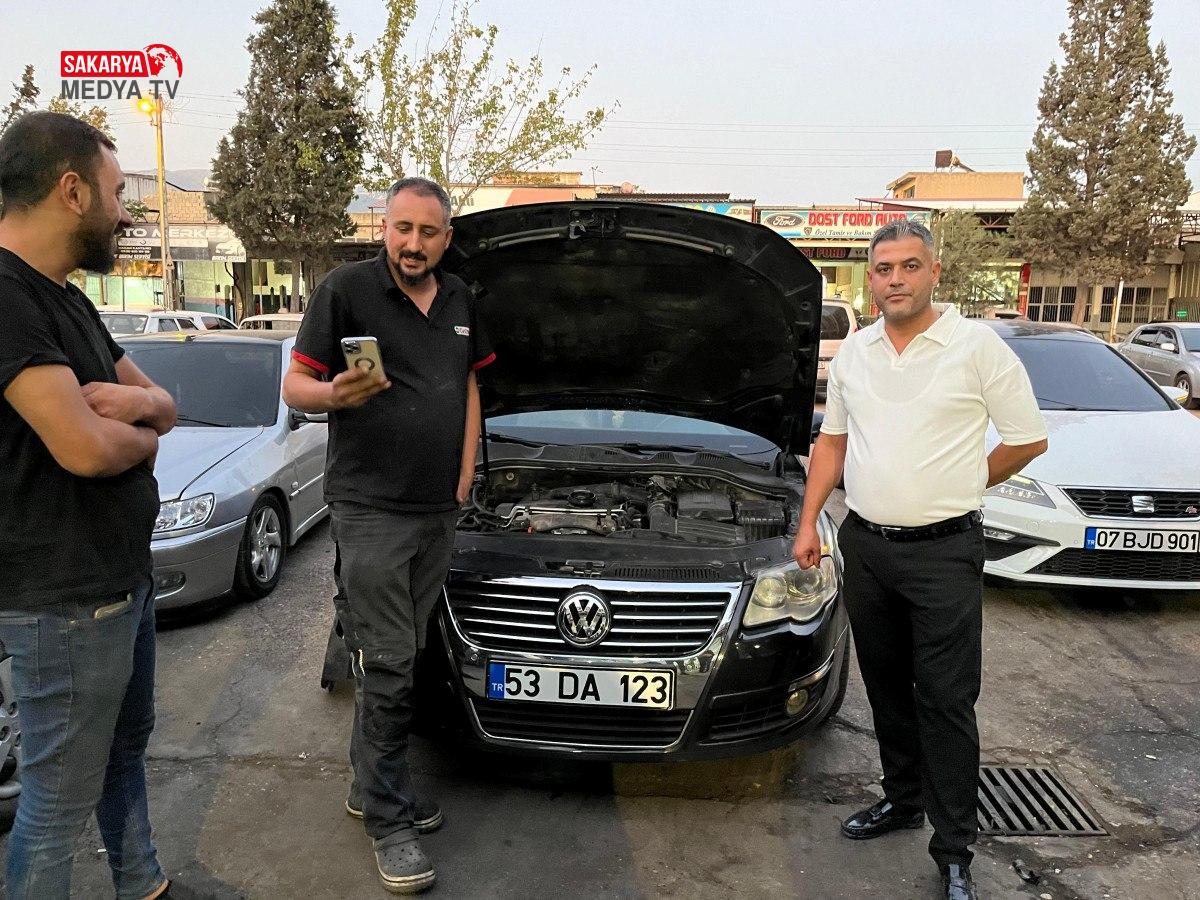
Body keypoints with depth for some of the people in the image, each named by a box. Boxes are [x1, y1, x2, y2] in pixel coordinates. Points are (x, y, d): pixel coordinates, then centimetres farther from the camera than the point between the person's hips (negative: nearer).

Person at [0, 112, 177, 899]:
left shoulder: (67, 299, 11)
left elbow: (162, 403, 15)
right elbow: (87, 448, -29)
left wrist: (138, 402, -10)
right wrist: (143, 433, -6)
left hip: (125, 575, 10)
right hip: (64, 598, -10)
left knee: (128, 747, 24)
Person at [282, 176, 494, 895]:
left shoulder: (460, 300, 13)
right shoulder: (347, 289, -5)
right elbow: (296, 385, -4)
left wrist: (465, 477, 11)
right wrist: (336, 394, -28)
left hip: (440, 510, 6)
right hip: (371, 507, -6)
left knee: (403, 655, 14)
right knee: (388, 663, -3)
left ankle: (371, 786, 30)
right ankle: (389, 818, 11)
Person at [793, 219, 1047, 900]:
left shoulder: (979, 346, -8)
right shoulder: (853, 352, 8)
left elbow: (1029, 439, -1)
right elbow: (833, 439, 15)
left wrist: (962, 488, 5)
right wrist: (809, 522, 9)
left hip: (944, 550, -5)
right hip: (865, 544, 5)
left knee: (946, 700, 0)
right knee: (887, 686, 17)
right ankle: (904, 799, 36)